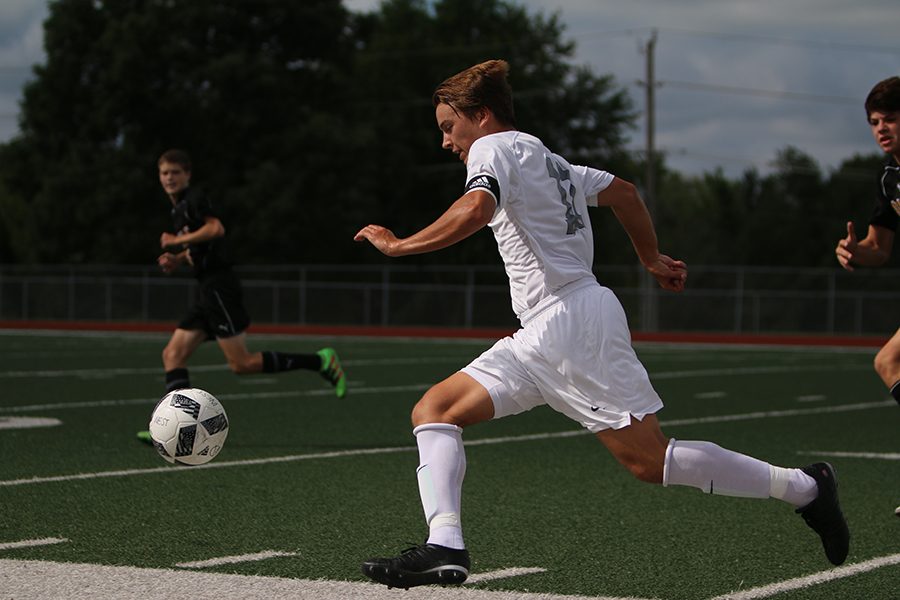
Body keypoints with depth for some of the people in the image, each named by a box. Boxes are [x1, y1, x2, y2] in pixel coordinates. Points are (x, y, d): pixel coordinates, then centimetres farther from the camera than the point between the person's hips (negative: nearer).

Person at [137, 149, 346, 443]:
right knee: (172, 354, 3)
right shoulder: (179, 208, 22)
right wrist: (177, 259, 16)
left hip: (219, 285, -10)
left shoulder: (194, 198, -7)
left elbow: (216, 229, -25)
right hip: (208, 290, 10)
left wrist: (176, 241, -15)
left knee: (241, 364, -12)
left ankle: (321, 361, -7)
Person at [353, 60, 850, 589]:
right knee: (434, 411, 2)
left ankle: (803, 486, 2)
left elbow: (475, 210, -24)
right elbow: (624, 192, 34)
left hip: (569, 321, -10)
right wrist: (652, 259, 46)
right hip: (543, 338, 10)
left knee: (651, 460, -8)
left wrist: (399, 245, -16)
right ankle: (445, 547, -13)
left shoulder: (495, 148, -3)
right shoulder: (547, 161, 24)